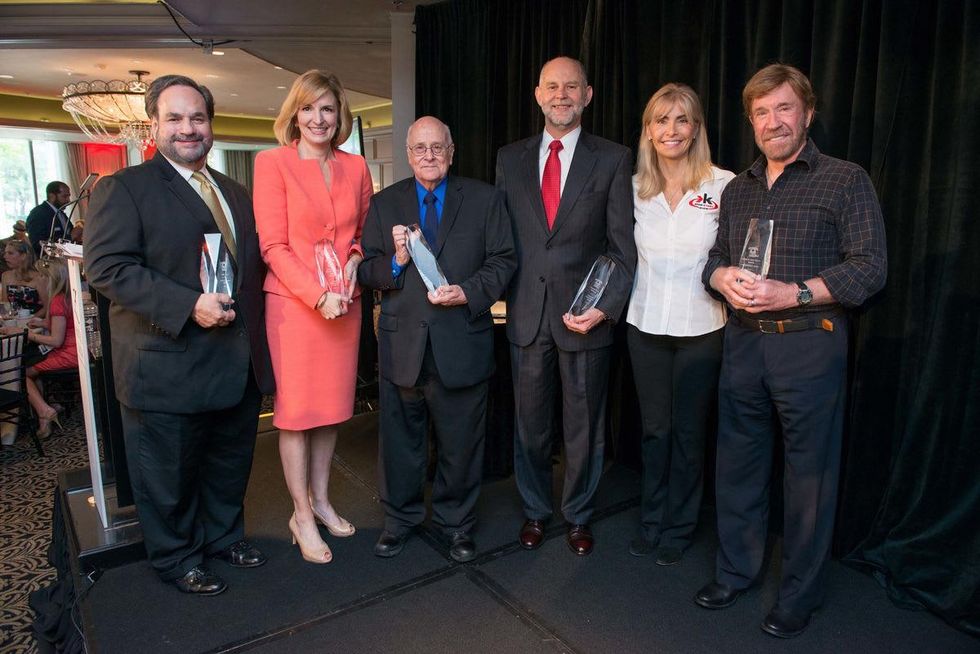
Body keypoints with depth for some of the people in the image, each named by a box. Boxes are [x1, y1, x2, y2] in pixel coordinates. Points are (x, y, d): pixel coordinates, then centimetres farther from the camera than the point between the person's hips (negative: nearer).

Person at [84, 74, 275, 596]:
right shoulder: (124, 189, -6)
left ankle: (223, 535, 42)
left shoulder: (236, 193, 14)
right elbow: (107, 266, -17)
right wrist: (188, 306, -25)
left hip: (239, 363, 6)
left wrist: (247, 311, 5)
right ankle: (175, 558, 33)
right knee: (169, 475, 11)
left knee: (230, 464, 21)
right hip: (168, 369, -6)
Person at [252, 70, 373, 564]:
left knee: (333, 405, 12)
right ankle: (301, 515, 20)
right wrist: (319, 296, -18)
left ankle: (320, 498, 30)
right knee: (296, 409, 5)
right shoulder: (272, 163, -4)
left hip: (344, 305, 4)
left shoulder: (355, 167, 9)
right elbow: (273, 245, -9)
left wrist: (355, 261, -4)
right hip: (292, 303, -4)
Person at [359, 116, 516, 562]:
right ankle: (400, 518, 36)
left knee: (461, 442, 12)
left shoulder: (484, 199, 5)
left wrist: (468, 292, -15)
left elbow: (503, 261, 0)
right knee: (401, 439, 14)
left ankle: (456, 522, 33)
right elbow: (366, 273, 4)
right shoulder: (384, 204, 8)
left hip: (462, 344, -1)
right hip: (402, 343, 1)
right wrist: (396, 260, -16)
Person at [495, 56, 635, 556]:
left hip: (585, 316, -2)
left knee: (584, 426, 11)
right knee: (530, 424, 14)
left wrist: (606, 307, -13)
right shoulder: (510, 159, 8)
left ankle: (578, 517, 33)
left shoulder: (613, 159, 1)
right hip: (526, 315, 2)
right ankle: (534, 510, 35)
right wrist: (498, 295, 0)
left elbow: (623, 246, -2)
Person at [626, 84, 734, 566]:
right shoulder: (635, 188, 3)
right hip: (645, 326, 3)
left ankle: (678, 528, 31)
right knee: (654, 430, 13)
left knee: (688, 433, 11)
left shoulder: (725, 186, -7)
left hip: (700, 329, -2)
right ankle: (651, 522, 32)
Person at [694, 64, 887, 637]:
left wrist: (794, 293, -19)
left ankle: (800, 595, 22)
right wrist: (723, 278, -7)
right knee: (738, 461, 13)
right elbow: (715, 260, 16)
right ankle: (735, 571, 31)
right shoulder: (738, 190, 15)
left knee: (809, 472, 4)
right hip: (744, 343, 5)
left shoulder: (846, 180, -1)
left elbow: (869, 268, -8)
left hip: (809, 345, -5)